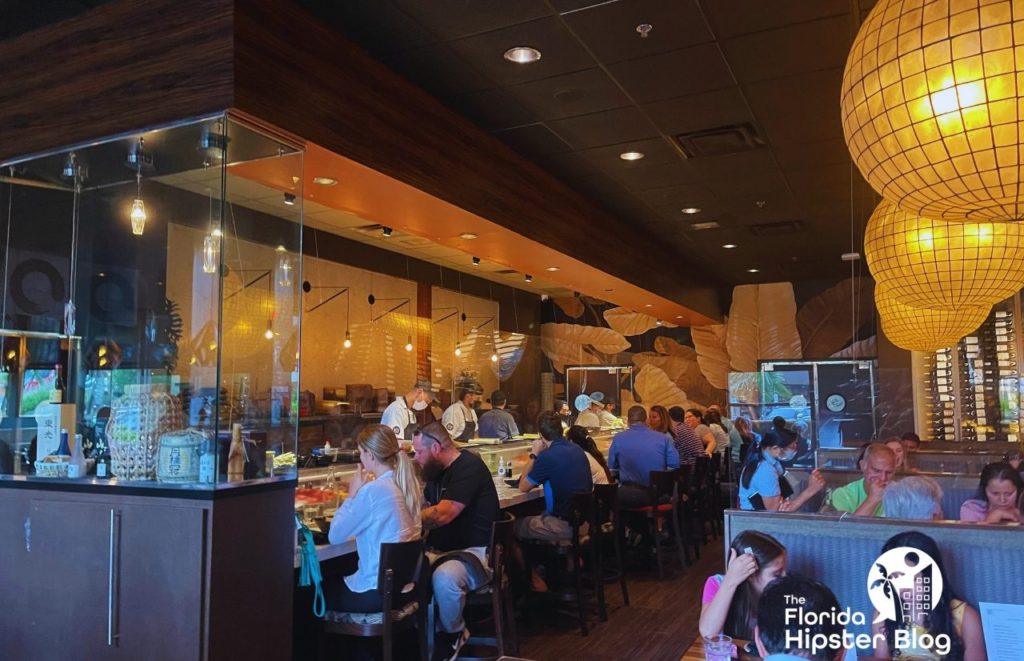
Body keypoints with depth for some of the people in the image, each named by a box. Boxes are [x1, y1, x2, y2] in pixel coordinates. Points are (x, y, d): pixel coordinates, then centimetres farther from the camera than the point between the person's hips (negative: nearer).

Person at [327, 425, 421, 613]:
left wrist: (352, 494, -5)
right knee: (335, 580, 28)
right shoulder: (408, 483, 1)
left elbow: (335, 536, -14)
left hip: (378, 592, -8)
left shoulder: (373, 491, -23)